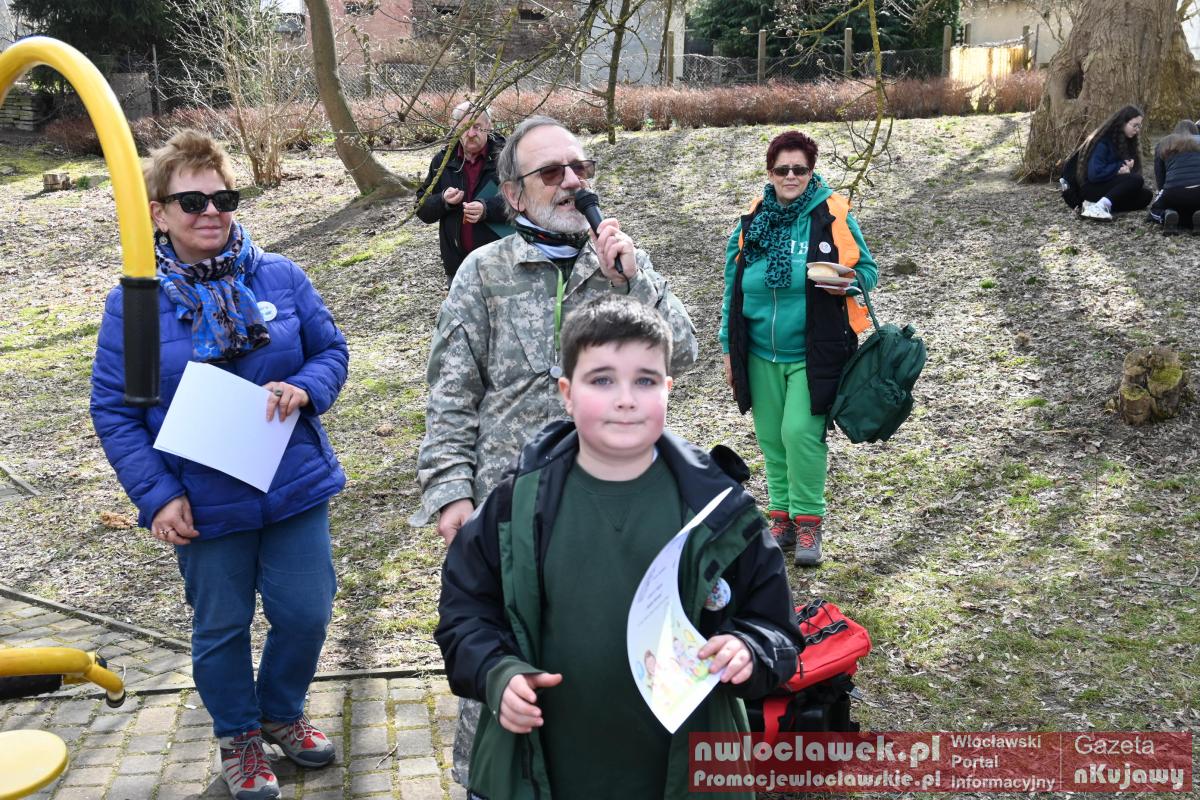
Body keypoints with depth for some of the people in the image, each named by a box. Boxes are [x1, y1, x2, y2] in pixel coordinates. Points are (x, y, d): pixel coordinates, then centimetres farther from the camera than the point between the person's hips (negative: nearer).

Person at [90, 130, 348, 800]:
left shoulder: (282, 278, -3)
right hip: (203, 507, -2)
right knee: (222, 627, 14)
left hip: (297, 488, 2)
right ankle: (238, 737, 39)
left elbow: (332, 350, 6)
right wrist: (157, 494, -12)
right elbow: (113, 411, -4)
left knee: (306, 613, 11)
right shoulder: (132, 303, -7)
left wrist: (305, 389, -16)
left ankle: (283, 711, 40)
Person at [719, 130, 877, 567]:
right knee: (771, 437, 9)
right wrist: (729, 348, 12)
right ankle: (781, 515, 25)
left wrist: (848, 282, -20)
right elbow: (732, 288, 13)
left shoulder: (833, 217, -3)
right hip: (760, 356, 4)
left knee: (801, 432, -13)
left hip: (812, 354, -4)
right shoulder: (751, 223, 6)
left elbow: (867, 269, 5)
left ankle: (808, 520, 4)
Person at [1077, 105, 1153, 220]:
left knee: (1145, 195, -12)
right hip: (1093, 187, -8)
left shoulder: (1126, 141, 10)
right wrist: (1119, 167, -18)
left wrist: (1127, 168, -16)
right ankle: (1101, 206, -36)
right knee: (1136, 180, -25)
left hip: (1111, 185, 8)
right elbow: (1094, 174, -25)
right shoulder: (1103, 142, -15)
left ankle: (1106, 206, -21)